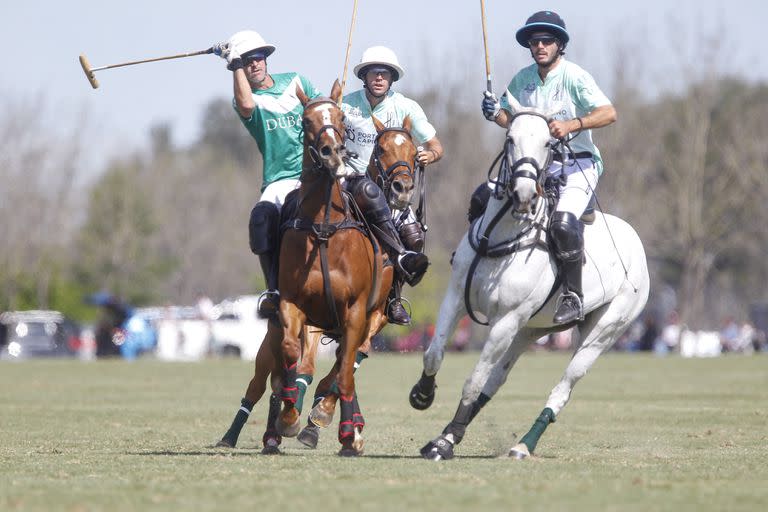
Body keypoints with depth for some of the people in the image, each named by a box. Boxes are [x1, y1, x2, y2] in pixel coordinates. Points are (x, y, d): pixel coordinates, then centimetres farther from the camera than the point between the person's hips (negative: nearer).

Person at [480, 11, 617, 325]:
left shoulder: (574, 77, -11)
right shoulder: (523, 79, 6)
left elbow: (609, 113, -20)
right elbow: (509, 118, 15)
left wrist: (571, 125, -33)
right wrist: (494, 112, -9)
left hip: (579, 164, -7)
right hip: (537, 166, 7)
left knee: (563, 222, -29)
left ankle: (572, 297, -22)